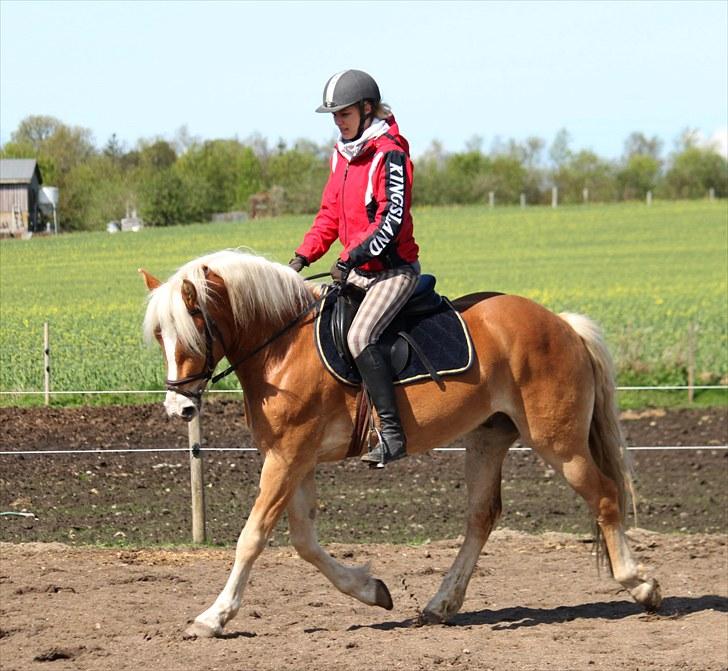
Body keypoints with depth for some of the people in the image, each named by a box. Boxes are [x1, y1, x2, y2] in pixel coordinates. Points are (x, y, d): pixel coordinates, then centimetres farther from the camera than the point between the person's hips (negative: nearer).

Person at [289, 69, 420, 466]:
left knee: (359, 336, -28)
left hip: (394, 270, -10)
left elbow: (392, 220, -21)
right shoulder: (342, 154, 13)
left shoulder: (390, 154, -14)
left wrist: (350, 258, -23)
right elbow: (330, 215, 16)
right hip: (357, 271, 10)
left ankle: (392, 434, -27)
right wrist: (303, 256, 3)